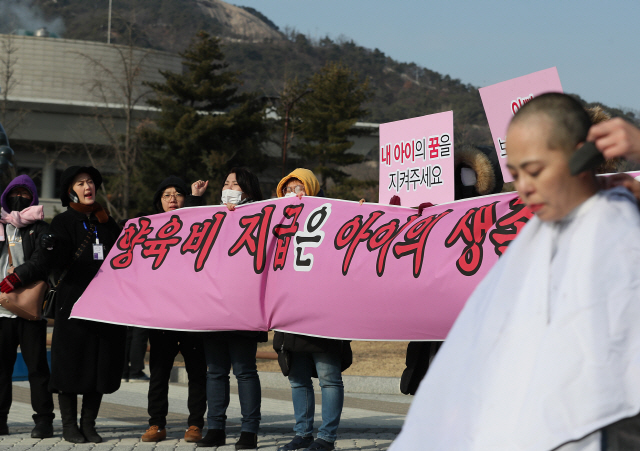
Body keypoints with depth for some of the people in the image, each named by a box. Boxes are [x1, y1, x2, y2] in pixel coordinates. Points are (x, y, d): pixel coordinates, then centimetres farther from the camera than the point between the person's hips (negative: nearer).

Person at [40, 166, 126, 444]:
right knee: (72, 362, -2)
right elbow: (57, 265, -11)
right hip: (74, 303, -4)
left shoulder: (107, 223, 16)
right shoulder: (64, 222, 2)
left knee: (101, 364, 4)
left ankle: (89, 424, 12)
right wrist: (50, 249, -30)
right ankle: (69, 425, 7)